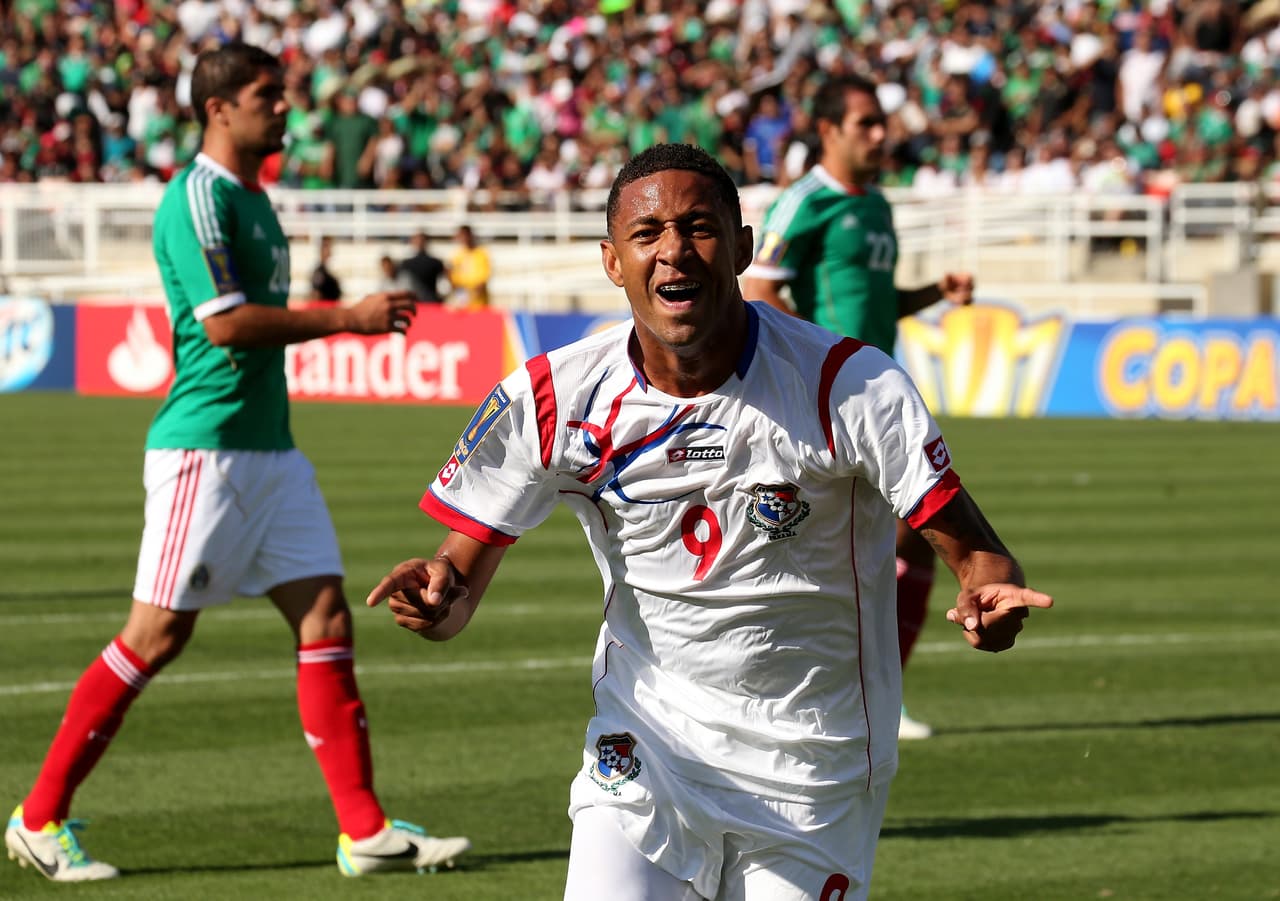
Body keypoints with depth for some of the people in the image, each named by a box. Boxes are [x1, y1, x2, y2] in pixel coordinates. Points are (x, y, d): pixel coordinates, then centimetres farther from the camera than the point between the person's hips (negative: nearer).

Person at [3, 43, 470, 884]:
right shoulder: (198, 196, -13)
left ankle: (366, 830, 3)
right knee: (159, 633, -6)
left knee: (326, 616, 2)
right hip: (205, 446, -9)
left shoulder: (254, 198, 16)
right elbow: (223, 322, -21)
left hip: (269, 448, 9)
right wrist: (345, 317, -17)